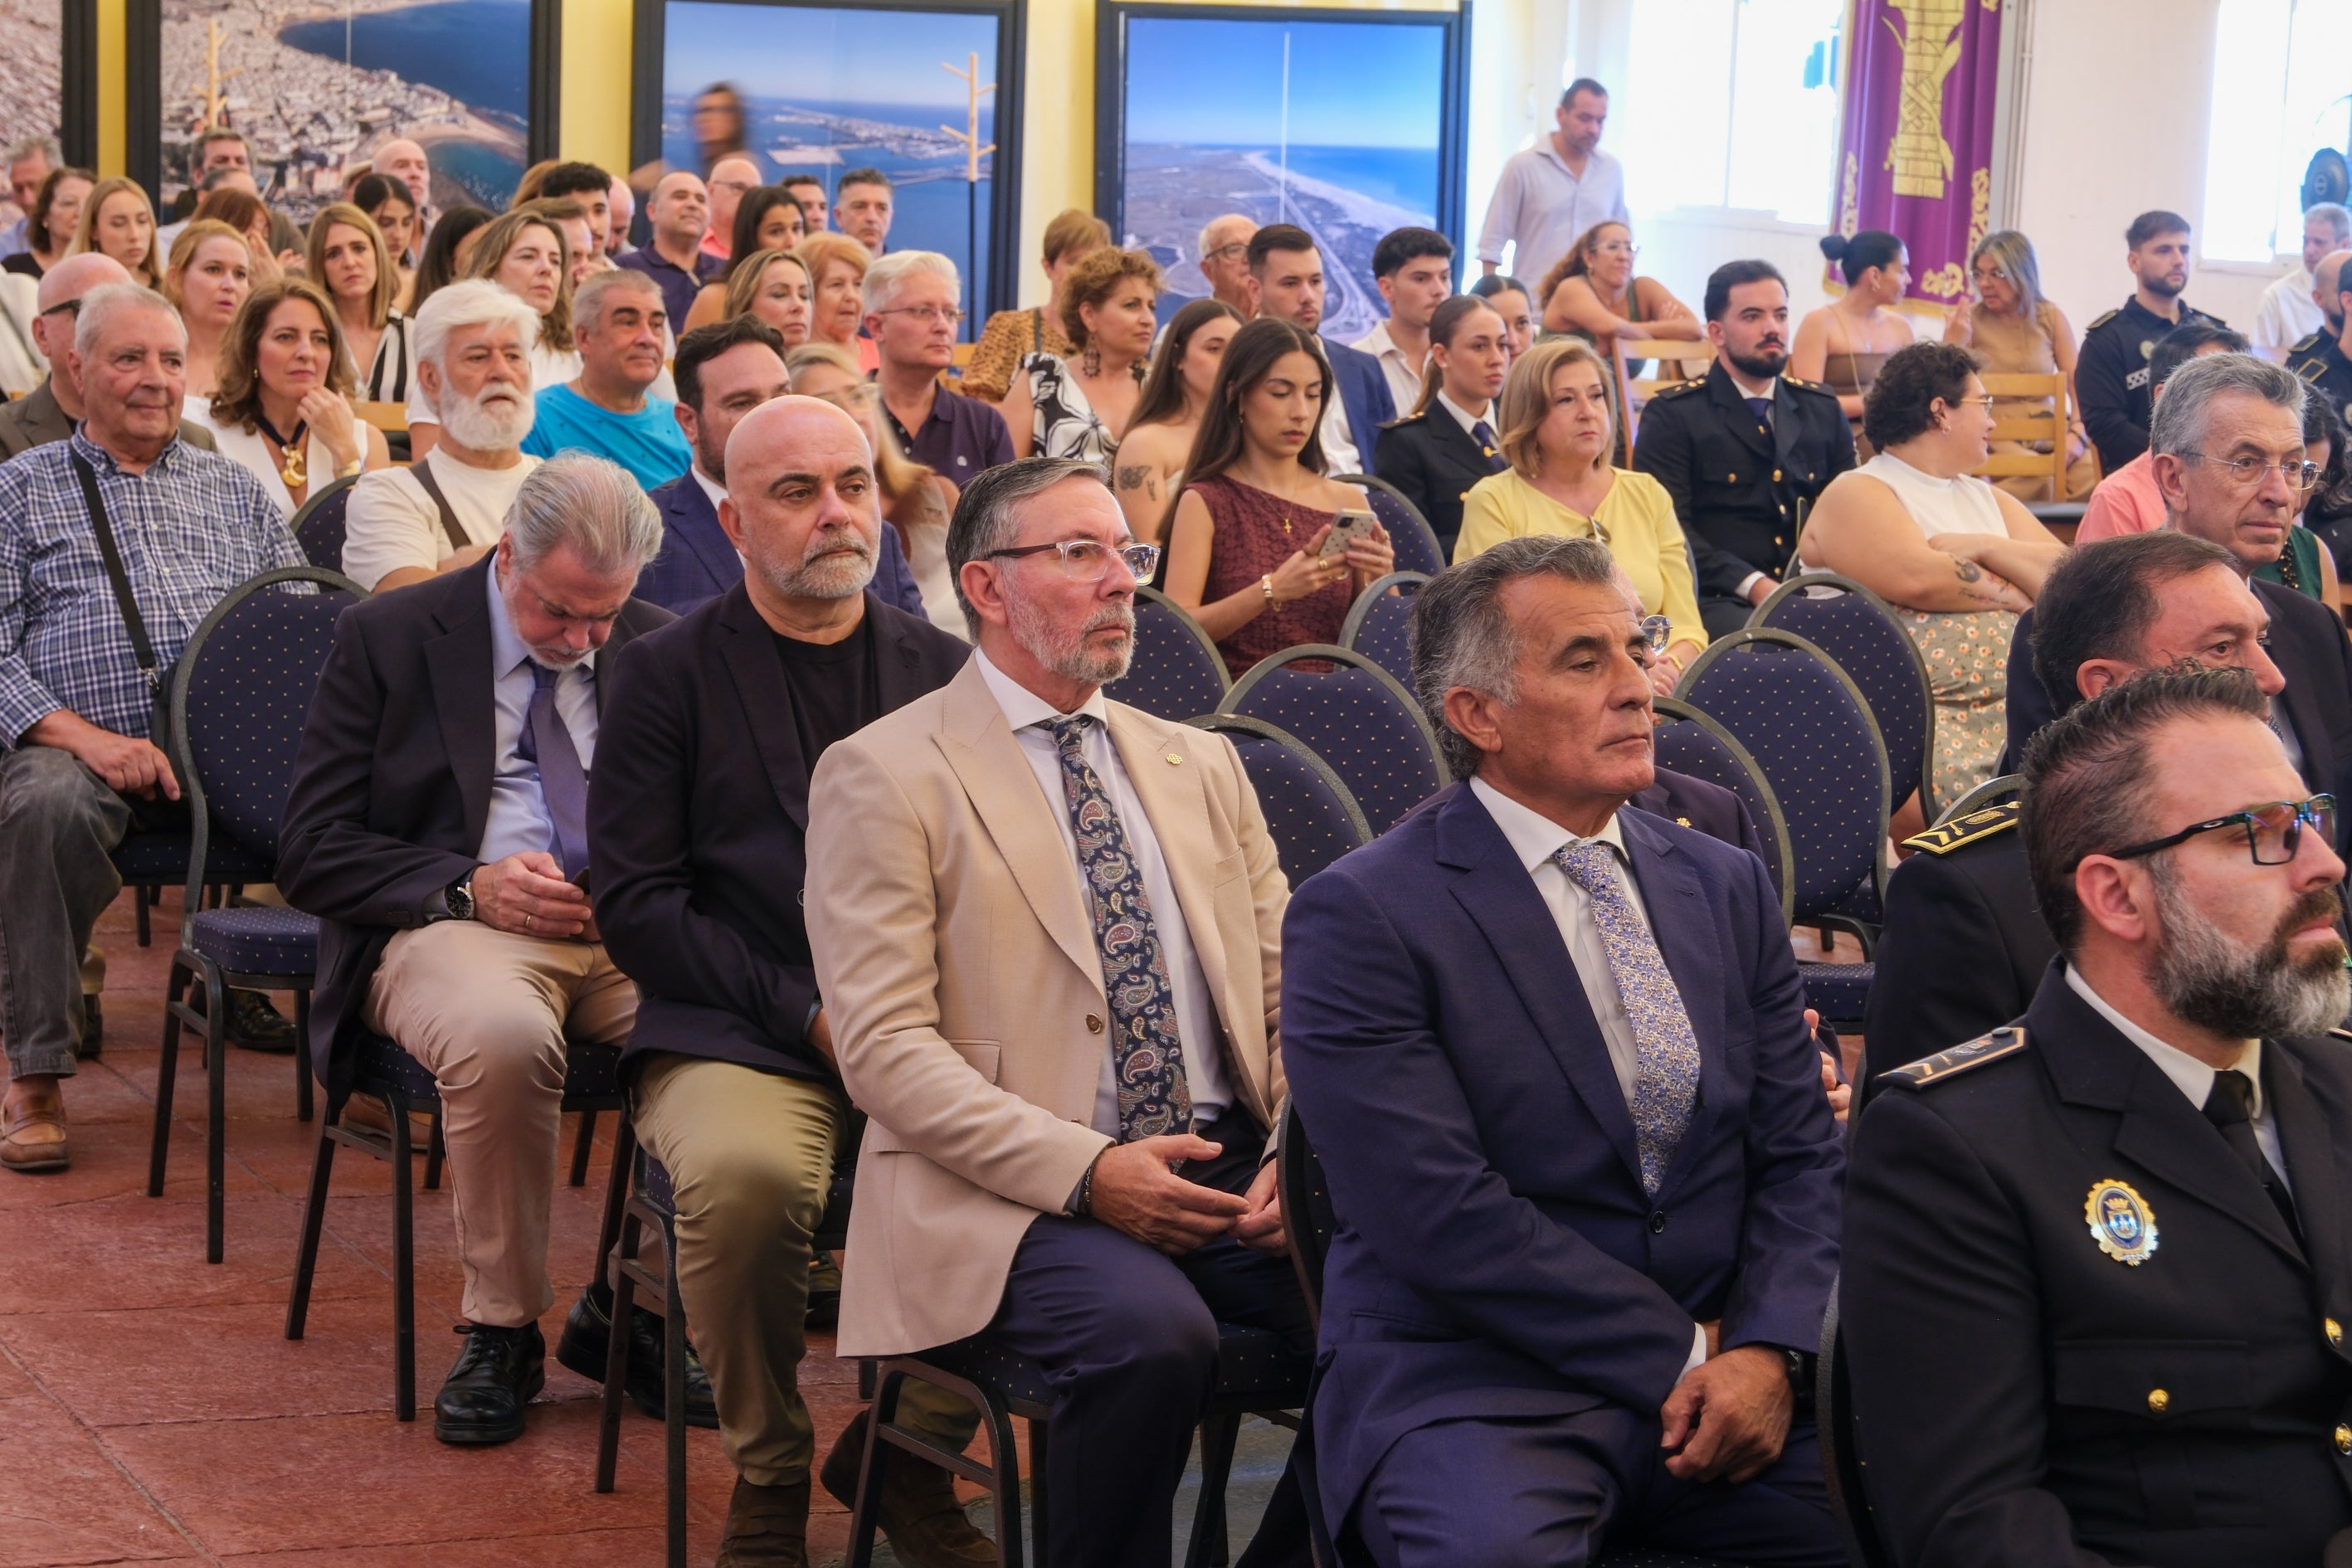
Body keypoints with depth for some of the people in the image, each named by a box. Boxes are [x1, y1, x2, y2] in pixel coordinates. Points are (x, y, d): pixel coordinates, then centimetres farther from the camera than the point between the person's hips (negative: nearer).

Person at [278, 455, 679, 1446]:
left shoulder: (659, 649, 14)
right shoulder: (386, 639, 4)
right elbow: (310, 853, 0)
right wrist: (470, 886, -15)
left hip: (629, 927, 3)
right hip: (453, 923, -3)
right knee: (502, 1034, -40)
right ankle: (502, 1328, -18)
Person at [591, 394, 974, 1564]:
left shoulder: (942, 669, 16)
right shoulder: (667, 674, 6)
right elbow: (636, 905, -1)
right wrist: (809, 1013, -11)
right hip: (732, 1038, -2)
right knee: (743, 1173, -36)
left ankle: (914, 1455, -3)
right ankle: (769, 1474, -9)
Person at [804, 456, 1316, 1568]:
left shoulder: (1200, 767, 20)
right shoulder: (884, 776, 1)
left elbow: (1290, 987, 15)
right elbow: (884, 1047, -7)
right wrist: (1088, 1171, -18)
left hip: (1232, 1173, 5)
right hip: (1016, 1189, -5)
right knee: (1151, 1334, -35)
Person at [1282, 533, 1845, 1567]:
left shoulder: (1726, 887, 14)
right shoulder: (1360, 917, -5)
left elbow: (1800, 1154, 10)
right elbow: (1439, 1214, -13)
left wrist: (1768, 1350, -8)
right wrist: (1683, 1357, -11)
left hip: (1729, 1368, 5)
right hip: (1473, 1385, -5)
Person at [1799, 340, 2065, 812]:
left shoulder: (1987, 499, 28)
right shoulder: (1857, 494, 6)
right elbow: (1916, 579, -13)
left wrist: (1984, 546, -2)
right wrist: (2017, 595, 1)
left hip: (2017, 702, 6)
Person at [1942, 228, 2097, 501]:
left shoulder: (2051, 317, 8)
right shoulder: (1970, 320, 2)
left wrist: (2077, 435, -14)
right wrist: (1952, 342, -19)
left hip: (2049, 434, 2)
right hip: (1995, 438, -2)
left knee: (2091, 474, -28)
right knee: (2034, 477, -34)